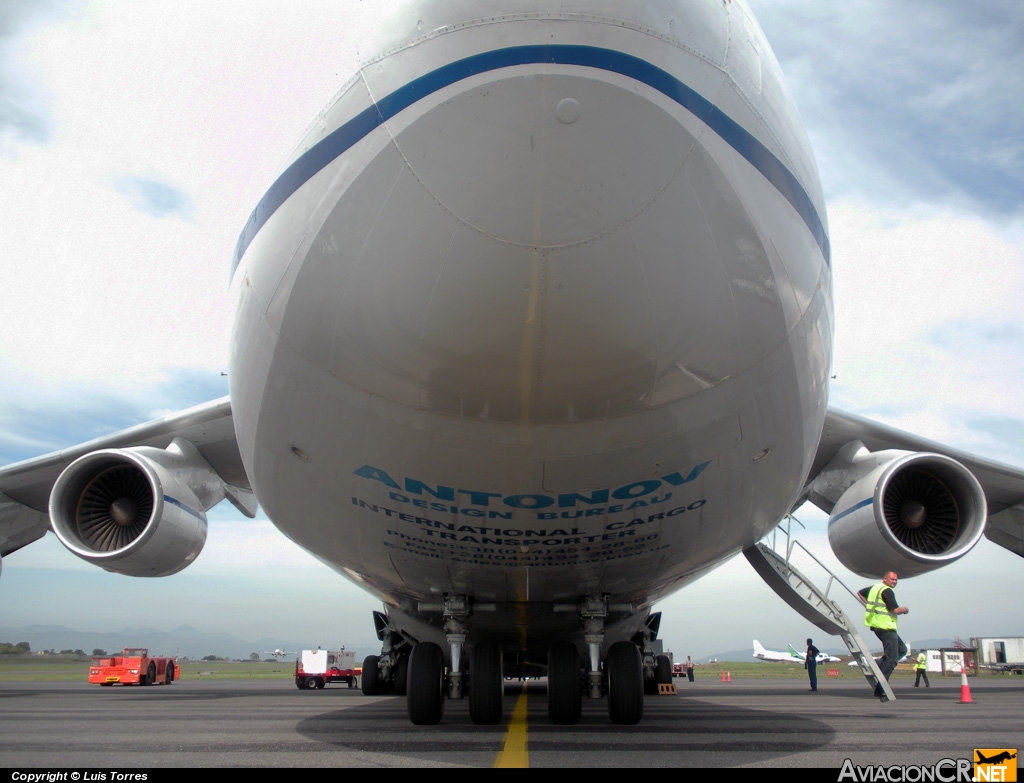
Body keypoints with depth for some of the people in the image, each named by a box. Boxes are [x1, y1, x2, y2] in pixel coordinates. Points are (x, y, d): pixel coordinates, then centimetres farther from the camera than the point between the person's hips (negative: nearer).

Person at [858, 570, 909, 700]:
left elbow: (859, 593, 28)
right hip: (885, 627, -10)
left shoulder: (875, 588, 15)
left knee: (901, 649, 20)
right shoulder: (887, 591, -13)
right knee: (891, 659, -7)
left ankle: (878, 666, 8)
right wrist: (905, 609, 2)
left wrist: (869, 604, 28)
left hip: (878, 626, 10)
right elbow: (895, 610, -18)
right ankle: (880, 689, -8)